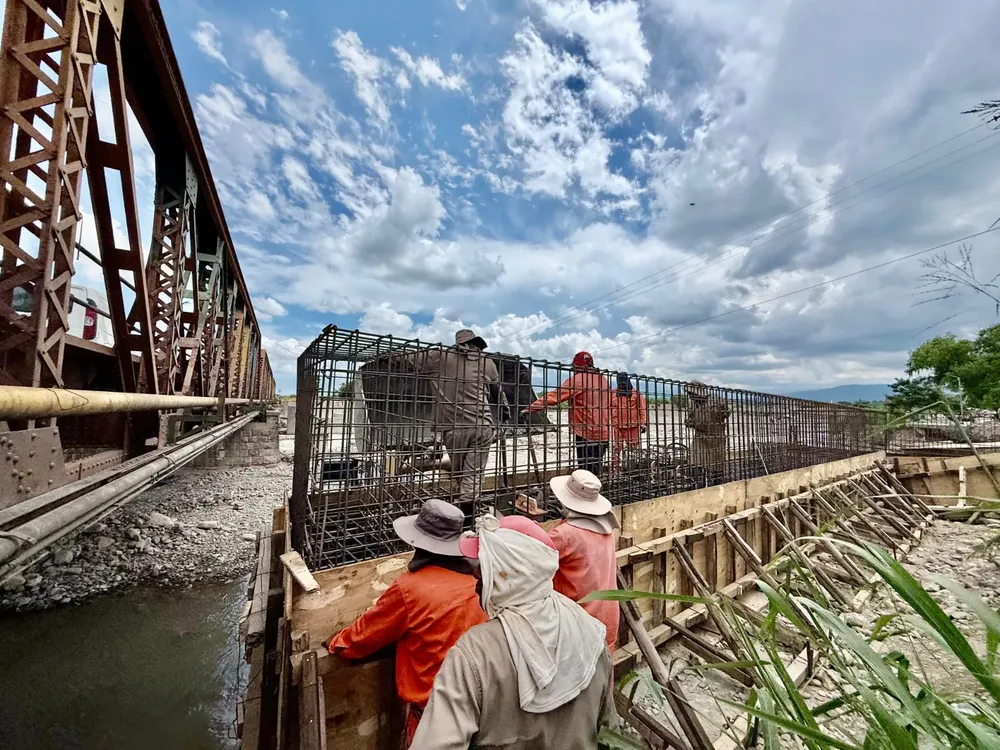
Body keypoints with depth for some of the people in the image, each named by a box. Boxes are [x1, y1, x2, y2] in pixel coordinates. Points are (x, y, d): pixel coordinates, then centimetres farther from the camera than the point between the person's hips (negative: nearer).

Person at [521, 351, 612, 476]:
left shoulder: (577, 379, -11)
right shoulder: (603, 379, 10)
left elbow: (554, 396, -20)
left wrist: (532, 407, -23)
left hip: (586, 434, -7)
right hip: (604, 433, 7)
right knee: (595, 471, 15)